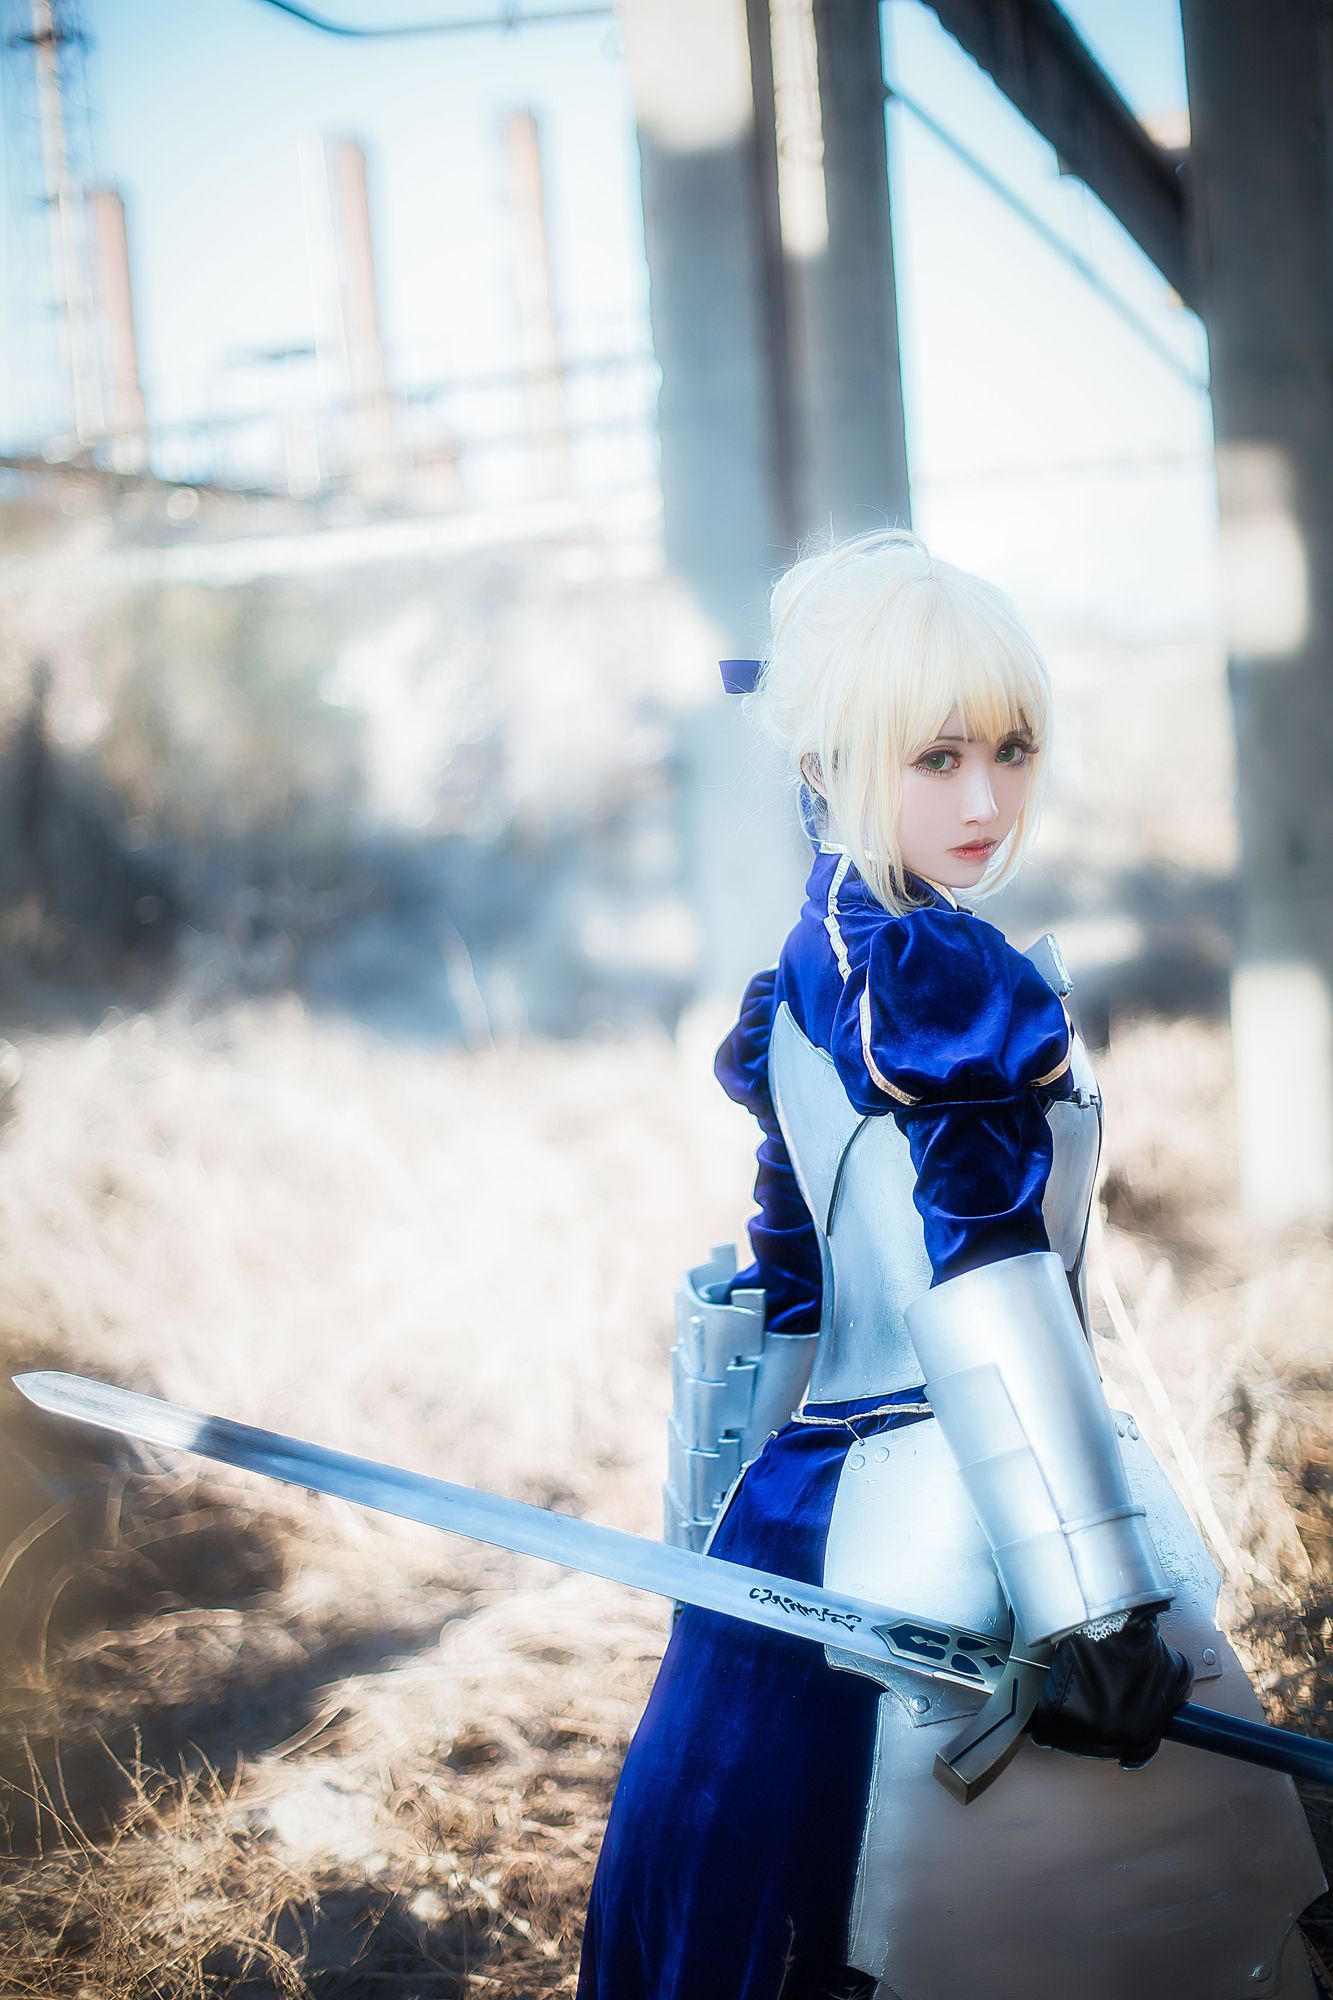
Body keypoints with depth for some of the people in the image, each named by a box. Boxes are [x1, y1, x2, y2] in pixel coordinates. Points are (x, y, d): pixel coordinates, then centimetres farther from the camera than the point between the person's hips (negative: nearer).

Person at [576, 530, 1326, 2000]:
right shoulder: (947, 977, -16)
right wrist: (1088, 1591, -23)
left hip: (821, 1501, 9)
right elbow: (987, 1293, -22)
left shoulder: (809, 978, 11)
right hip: (957, 1537, -9)